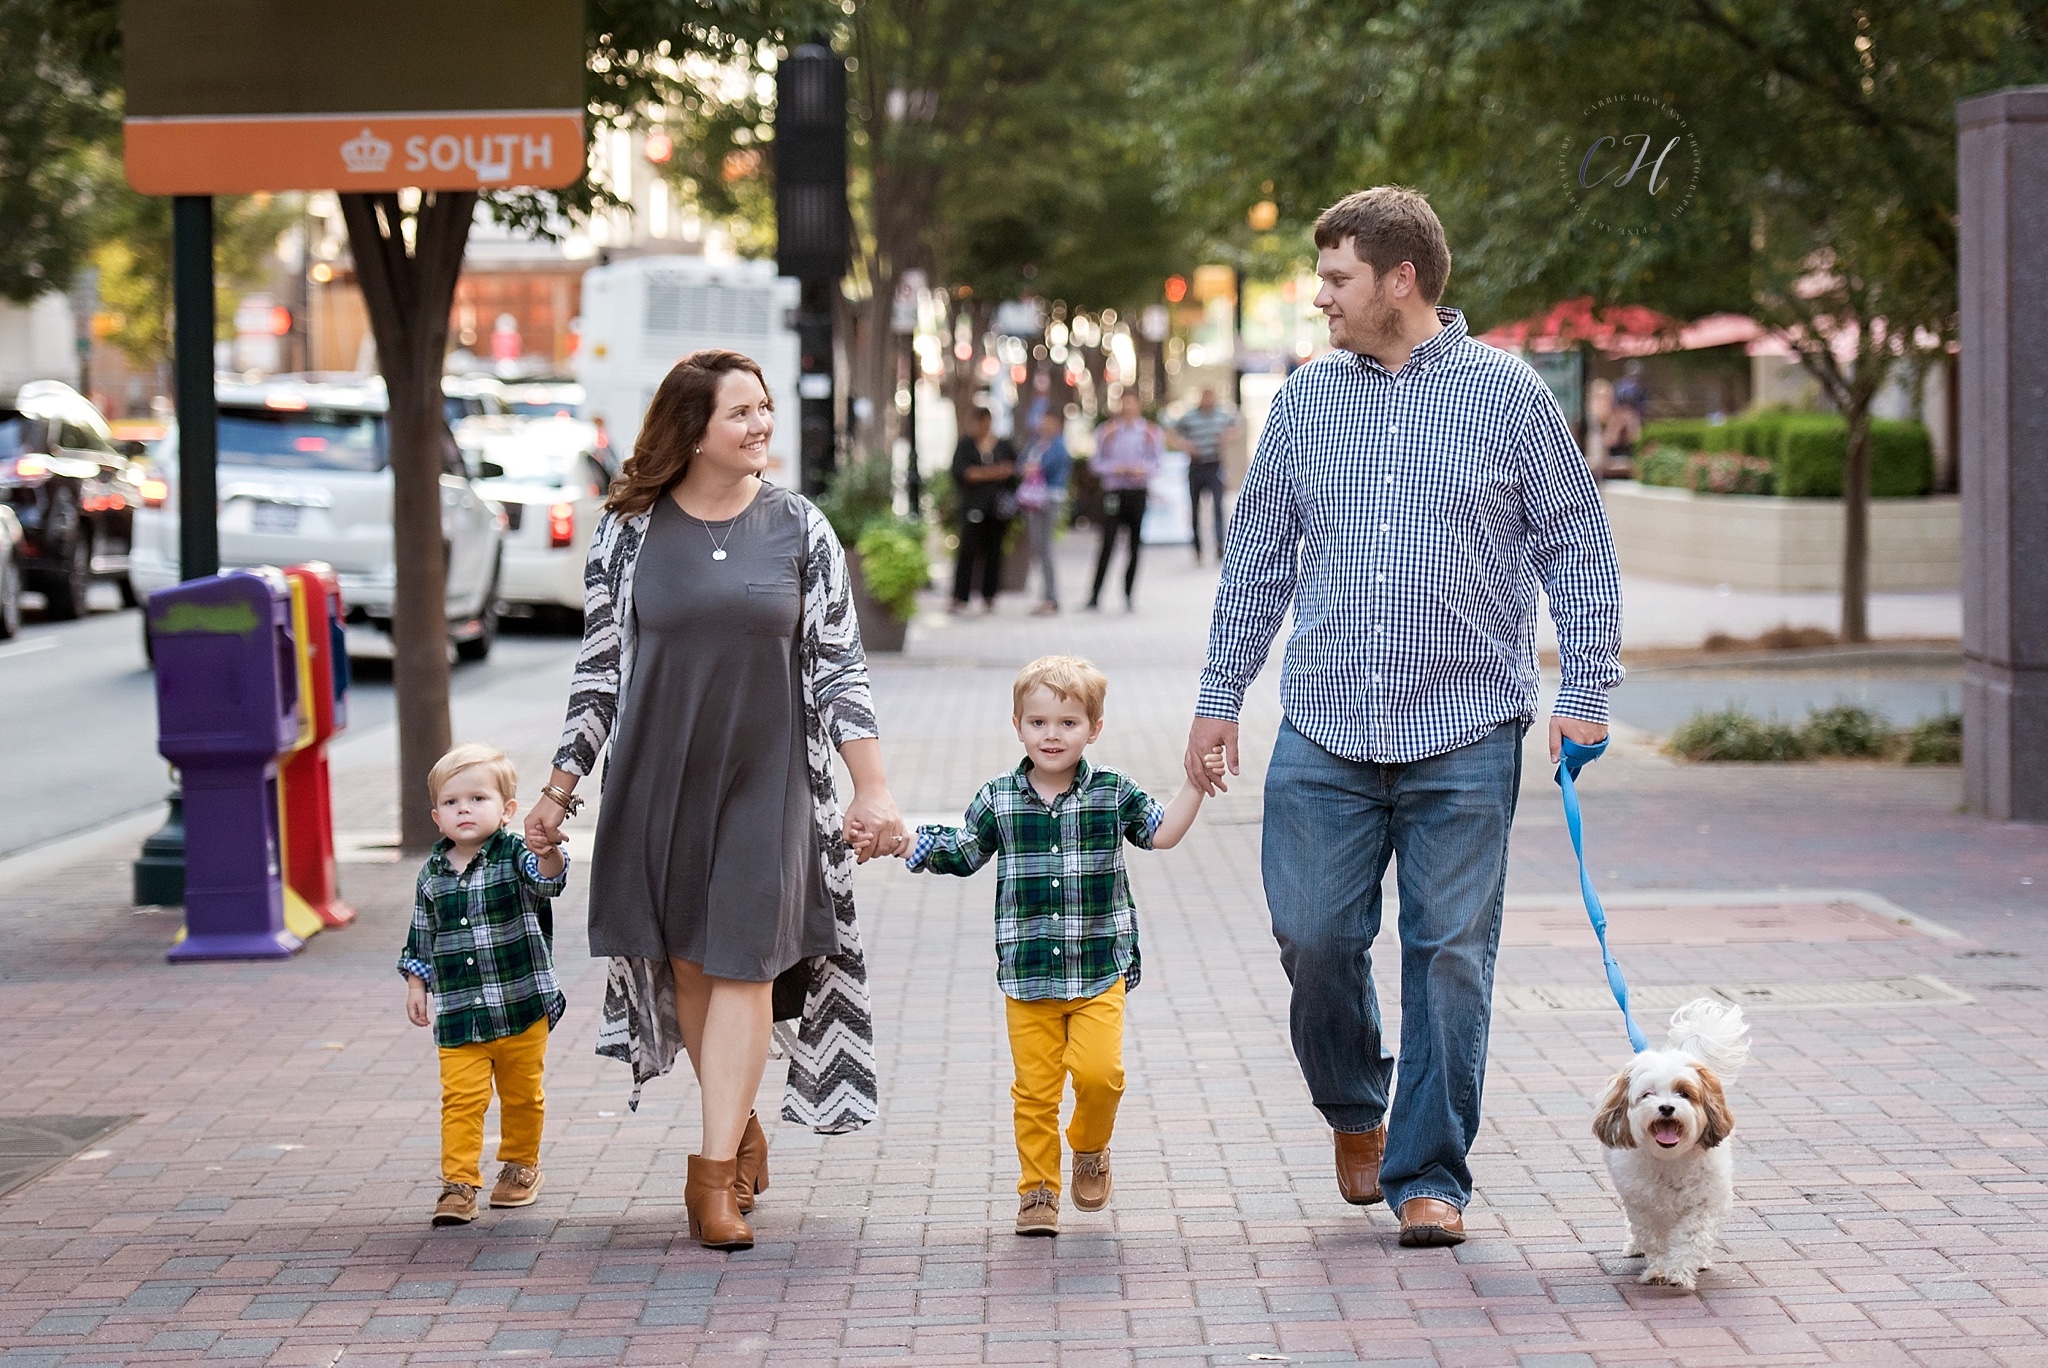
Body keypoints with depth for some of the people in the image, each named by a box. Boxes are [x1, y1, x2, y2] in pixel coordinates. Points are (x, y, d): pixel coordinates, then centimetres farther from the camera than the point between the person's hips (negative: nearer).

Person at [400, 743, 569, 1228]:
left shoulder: (515, 857, -6)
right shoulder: (432, 875, 4)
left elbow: (547, 878, -28)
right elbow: (421, 937, 15)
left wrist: (548, 853, -49)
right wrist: (416, 984, 11)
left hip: (522, 1009, -2)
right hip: (457, 1016, 2)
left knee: (522, 1096, 12)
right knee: (460, 1100, -6)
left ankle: (520, 1165, 32)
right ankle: (459, 1184, -2)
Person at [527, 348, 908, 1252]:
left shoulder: (799, 530, 2)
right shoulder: (630, 531, 1)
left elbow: (839, 666, 2)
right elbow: (599, 667, 6)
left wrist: (872, 789, -4)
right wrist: (560, 789, 5)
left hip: (766, 780, -1)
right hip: (659, 778, 1)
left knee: (744, 965, -6)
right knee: (686, 963, 6)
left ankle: (715, 1175, -5)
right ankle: (741, 1131, 26)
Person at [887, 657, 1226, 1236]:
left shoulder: (1113, 793, 2)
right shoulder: (998, 800, 4)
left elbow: (1162, 833, 5)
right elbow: (959, 855, 13)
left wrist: (1194, 785, -6)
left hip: (1099, 970, -1)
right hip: (1027, 974, 1)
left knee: (1098, 1069, -15)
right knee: (1035, 1088, 1)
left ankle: (1090, 1150, 14)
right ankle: (1037, 1190, 15)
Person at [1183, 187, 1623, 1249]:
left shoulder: (1506, 395, 1)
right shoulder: (1306, 399, 10)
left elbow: (1577, 550, 4)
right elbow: (1258, 554, 16)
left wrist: (1584, 695, -3)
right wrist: (1219, 694, 12)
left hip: (1465, 735, -3)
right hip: (1325, 730, 3)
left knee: (1449, 955, -1)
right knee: (1313, 935, -1)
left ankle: (1430, 1175, 8)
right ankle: (1355, 1112, 26)